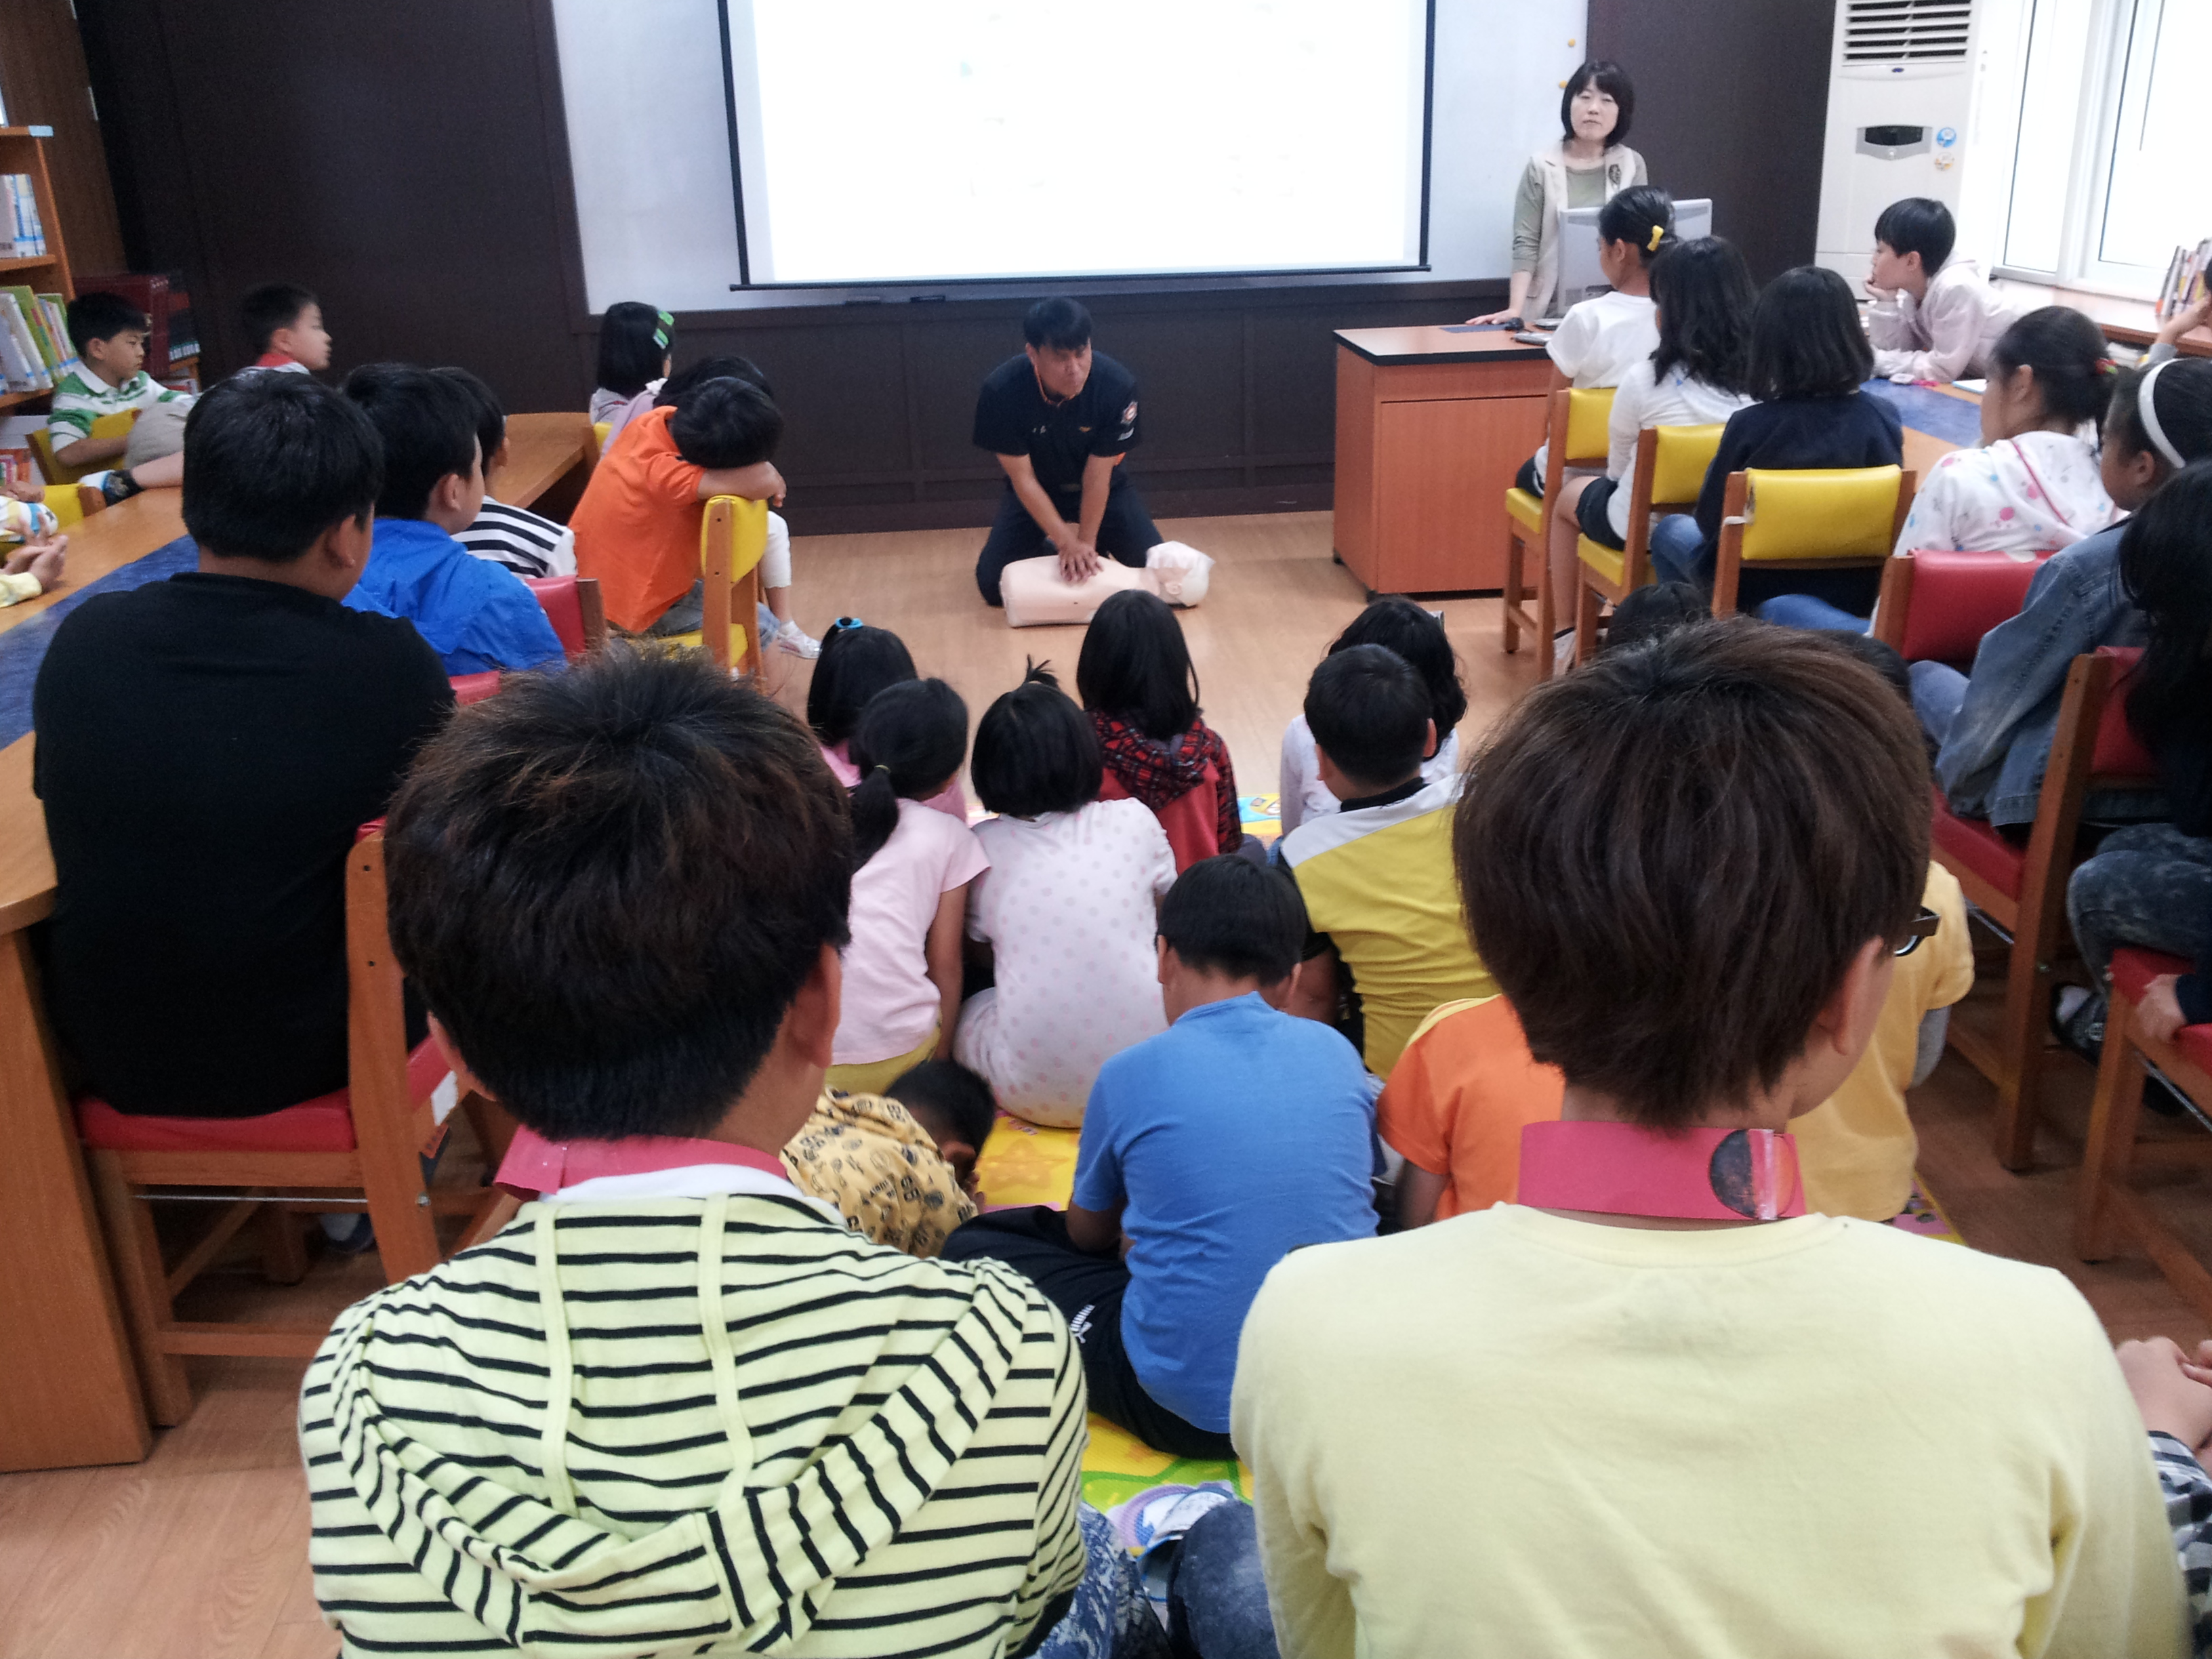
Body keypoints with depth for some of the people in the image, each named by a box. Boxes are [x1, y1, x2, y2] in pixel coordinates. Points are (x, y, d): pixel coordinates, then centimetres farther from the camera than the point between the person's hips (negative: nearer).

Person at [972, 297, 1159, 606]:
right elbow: (1023, 477, -23)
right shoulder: (1000, 391, -30)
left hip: (1105, 490, 0)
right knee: (992, 583, -12)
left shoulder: (1118, 386, -31)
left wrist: (1085, 543, -19)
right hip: (1034, 494, 0)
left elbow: (1097, 475, -23)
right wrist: (1067, 543, -26)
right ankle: (1048, 552, 18)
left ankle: (1096, 553, 18)